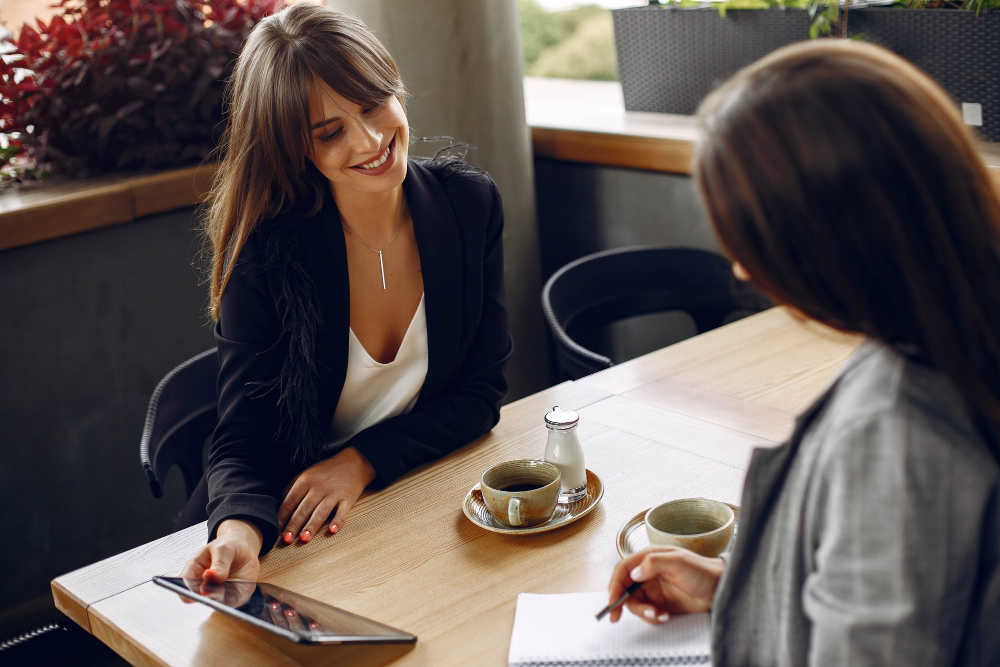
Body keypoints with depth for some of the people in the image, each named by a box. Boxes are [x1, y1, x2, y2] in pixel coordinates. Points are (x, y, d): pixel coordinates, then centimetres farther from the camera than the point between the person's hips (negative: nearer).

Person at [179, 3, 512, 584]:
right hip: (293, 523, 0)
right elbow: (244, 439, -15)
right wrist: (239, 531, -37)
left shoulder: (471, 203, -6)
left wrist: (363, 460, -16)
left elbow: (483, 389, -2)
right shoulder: (265, 251, -15)